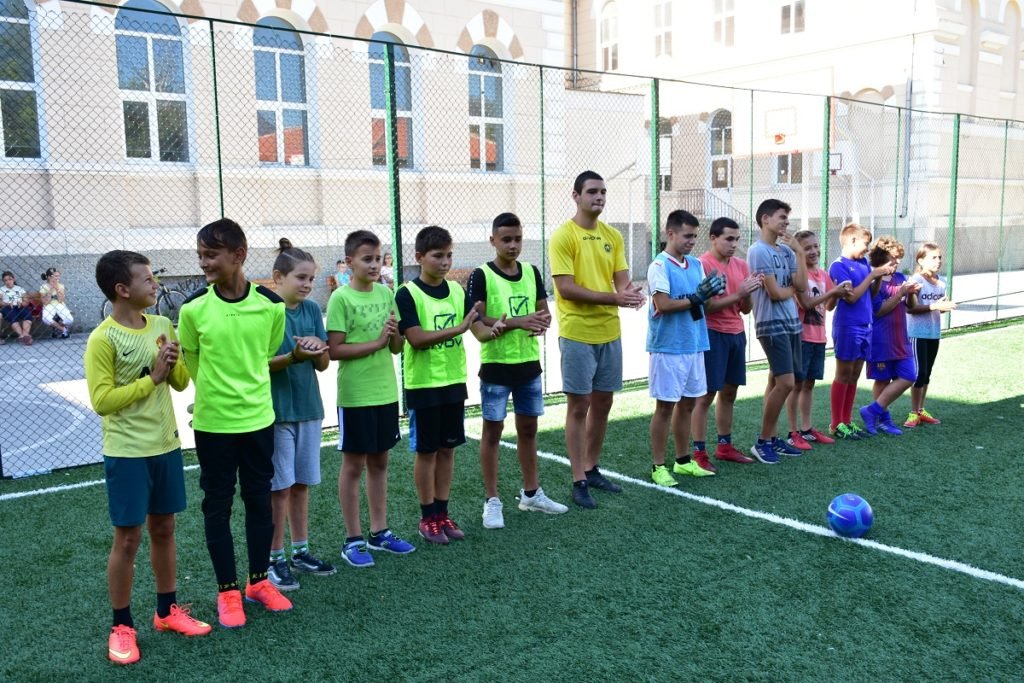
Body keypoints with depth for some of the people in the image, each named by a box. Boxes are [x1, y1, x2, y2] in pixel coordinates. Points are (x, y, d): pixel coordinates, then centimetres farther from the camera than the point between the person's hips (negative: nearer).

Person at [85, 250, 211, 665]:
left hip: (166, 445, 6)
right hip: (127, 453, -6)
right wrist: (151, 377, -19)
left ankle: (167, 611, 29)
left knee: (164, 529, 15)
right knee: (127, 538, 3)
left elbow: (181, 382, 10)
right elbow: (102, 401, -17)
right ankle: (121, 626, 18)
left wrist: (172, 364, -11)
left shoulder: (162, 326, 4)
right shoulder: (103, 339, -14)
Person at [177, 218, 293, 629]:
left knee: (259, 500, 13)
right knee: (217, 505, 8)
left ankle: (259, 582, 30)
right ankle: (228, 591, 22)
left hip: (259, 419, 2)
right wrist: (215, 392, 10)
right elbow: (189, 361, 4)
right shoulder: (193, 308, -11)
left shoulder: (271, 305, -8)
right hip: (213, 423, -1)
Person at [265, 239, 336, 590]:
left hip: (308, 406, 5)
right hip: (275, 409, -5)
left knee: (301, 483, 13)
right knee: (279, 487, 1)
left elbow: (324, 364, 6)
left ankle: (301, 551, 25)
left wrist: (318, 349, -16)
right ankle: (276, 559, 13)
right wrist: (294, 356, -27)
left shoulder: (312, 310, 5)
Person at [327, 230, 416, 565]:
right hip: (355, 395, -5)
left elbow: (396, 348, 9)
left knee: (379, 462, 14)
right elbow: (334, 350, -16)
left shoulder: (386, 294, 6)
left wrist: (394, 334, -12)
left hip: (385, 392, 6)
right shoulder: (341, 298, -11)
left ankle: (379, 532, 26)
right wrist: (376, 342, -18)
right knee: (353, 464, 5)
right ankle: (353, 540, 15)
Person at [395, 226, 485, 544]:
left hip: (454, 381, 5)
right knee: (426, 451, 4)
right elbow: (416, 339, -20)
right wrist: (458, 328, -26)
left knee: (447, 449, 12)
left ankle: (442, 513, 23)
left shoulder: (457, 290, 5)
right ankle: (428, 518, 17)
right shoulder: (407, 294, -11)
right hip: (423, 385, -5)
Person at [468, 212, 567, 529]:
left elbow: (544, 312, 10)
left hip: (529, 364, 5)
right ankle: (492, 500, 12)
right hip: (496, 366, -5)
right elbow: (476, 322, -16)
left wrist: (540, 323, -13)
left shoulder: (531, 272, 6)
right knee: (493, 431, 3)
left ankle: (531, 493, 28)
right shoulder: (481, 276, -9)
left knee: (528, 429, 14)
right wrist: (515, 322, -25)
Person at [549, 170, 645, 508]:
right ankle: (578, 481, 9)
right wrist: (613, 297, -22)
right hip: (577, 335, -6)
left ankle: (592, 469, 28)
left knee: (602, 404, 13)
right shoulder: (563, 236, -10)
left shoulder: (613, 236, 10)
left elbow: (622, 280, 8)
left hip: (610, 333, 6)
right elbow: (566, 289, -17)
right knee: (579, 406, 0)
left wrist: (631, 292, -16)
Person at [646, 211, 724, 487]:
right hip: (668, 347, -7)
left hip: (694, 345, 7)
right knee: (665, 406, 0)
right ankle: (658, 466, 9)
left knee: (687, 403, 14)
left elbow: (703, 300, 9)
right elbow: (663, 305, -18)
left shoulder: (697, 264, 11)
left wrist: (712, 292, -12)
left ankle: (683, 460, 26)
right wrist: (696, 299, -10)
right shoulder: (660, 265, -10)